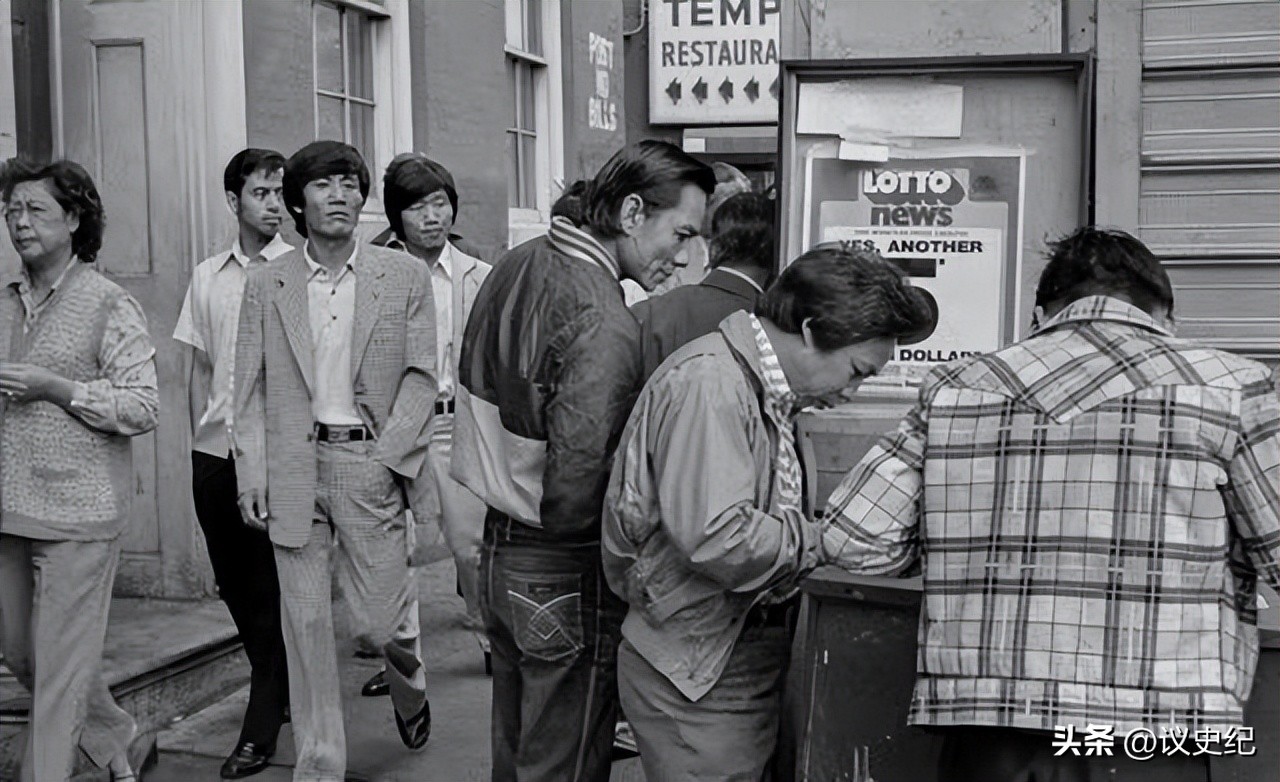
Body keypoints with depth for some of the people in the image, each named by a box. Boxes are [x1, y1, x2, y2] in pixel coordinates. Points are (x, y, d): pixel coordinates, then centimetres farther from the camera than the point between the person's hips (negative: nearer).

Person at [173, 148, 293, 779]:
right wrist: (200, 446, 12)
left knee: (272, 590, 1)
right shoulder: (208, 276, 10)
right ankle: (284, 689, 31)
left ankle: (262, 726, 11)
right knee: (234, 584, 13)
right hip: (215, 451, 5)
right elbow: (199, 371, 15)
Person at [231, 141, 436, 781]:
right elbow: (251, 388, 6)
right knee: (305, 622, 6)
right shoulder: (265, 283, 6)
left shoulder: (404, 277, 2)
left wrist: (388, 455, -9)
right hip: (293, 465, 1)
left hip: (371, 463, -1)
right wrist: (251, 475, -2)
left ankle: (409, 687, 37)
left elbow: (421, 376, 1)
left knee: (380, 618, 1)